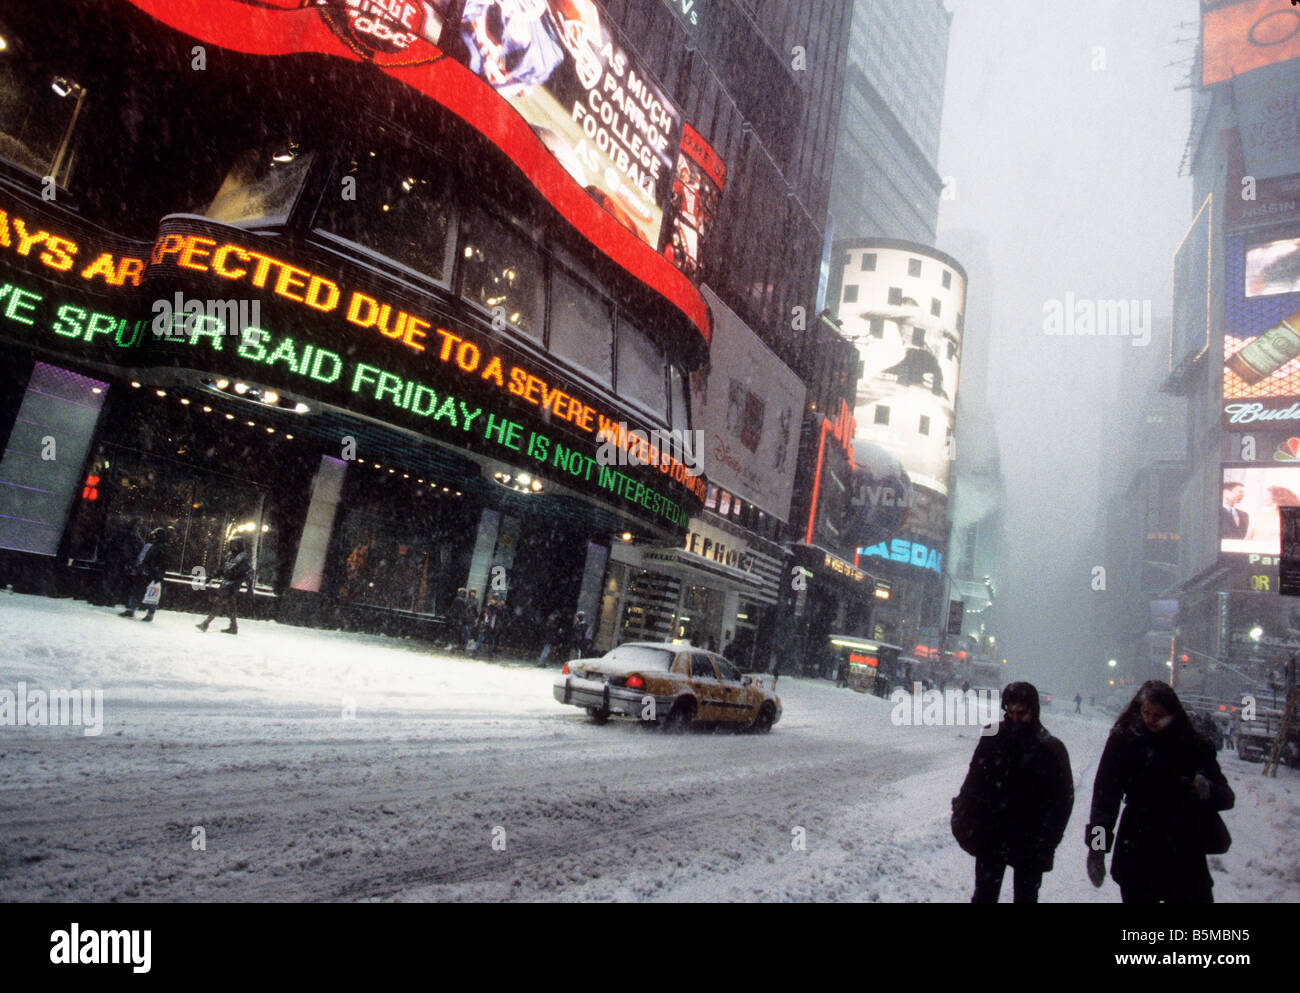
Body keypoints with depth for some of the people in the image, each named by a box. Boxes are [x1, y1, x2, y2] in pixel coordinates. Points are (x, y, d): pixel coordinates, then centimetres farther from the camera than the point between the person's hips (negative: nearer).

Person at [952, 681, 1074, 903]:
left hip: (1029, 841, -1)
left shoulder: (1052, 750, -7)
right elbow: (974, 782, 3)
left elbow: (1063, 799, -4)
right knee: (984, 894, 10)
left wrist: (1045, 841, -10)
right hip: (990, 838, 1)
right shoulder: (993, 737, -3)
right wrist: (966, 823, -2)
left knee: (1026, 896, 14)